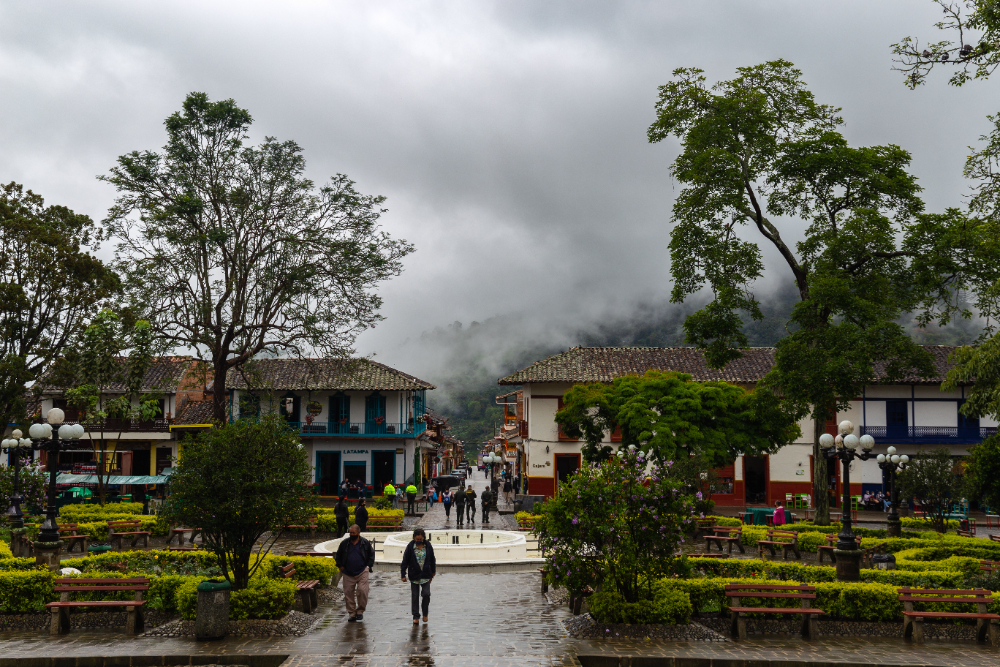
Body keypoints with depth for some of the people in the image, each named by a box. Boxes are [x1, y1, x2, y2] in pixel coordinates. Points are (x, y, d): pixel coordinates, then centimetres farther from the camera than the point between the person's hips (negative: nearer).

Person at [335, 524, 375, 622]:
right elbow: (338, 555, 19)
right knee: (348, 593, 2)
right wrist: (340, 565, 9)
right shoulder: (344, 543, 6)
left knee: (362, 591, -13)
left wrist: (369, 566, 4)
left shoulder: (365, 543, 2)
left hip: (362, 573, -2)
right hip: (348, 574, 2)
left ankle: (360, 611, 4)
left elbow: (371, 554, 13)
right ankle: (352, 613, 14)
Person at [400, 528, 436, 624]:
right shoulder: (410, 546, -6)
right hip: (414, 575, -1)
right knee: (415, 596, 4)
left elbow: (432, 560, 12)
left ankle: (425, 613, 16)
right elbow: (405, 561, -2)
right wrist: (403, 575, -4)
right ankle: (416, 616, 13)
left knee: (426, 594, -6)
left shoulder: (428, 546, 0)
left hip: (425, 575, 1)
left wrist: (433, 573, 17)